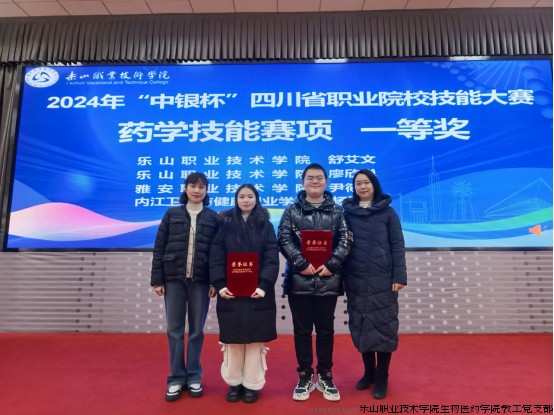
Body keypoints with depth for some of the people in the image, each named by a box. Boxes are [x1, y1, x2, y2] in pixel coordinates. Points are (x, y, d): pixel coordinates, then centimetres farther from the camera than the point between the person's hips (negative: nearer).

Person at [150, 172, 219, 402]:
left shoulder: (213, 217, 4)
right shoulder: (172, 214, 4)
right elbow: (159, 248, 3)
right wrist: (157, 279, -2)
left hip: (201, 281, 0)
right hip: (174, 279, 1)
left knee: (196, 330, 9)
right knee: (175, 330, 6)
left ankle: (194, 378, 23)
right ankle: (176, 379, 21)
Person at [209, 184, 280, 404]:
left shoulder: (265, 225, 4)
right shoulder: (225, 224, 5)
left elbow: (271, 258, -4)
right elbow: (216, 256, -1)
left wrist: (264, 285, -17)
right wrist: (219, 284, -14)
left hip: (257, 291, 0)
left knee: (254, 339, 5)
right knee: (233, 339, 7)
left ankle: (252, 384, 20)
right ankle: (235, 382, 24)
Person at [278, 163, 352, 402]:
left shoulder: (337, 212, 8)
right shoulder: (292, 211, 6)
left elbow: (345, 240, -1)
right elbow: (284, 239, -4)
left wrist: (331, 264, -14)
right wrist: (301, 263, -16)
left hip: (328, 280, 1)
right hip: (299, 280, 0)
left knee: (325, 330, 11)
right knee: (302, 330, 10)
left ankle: (325, 376, 28)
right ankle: (305, 376, 26)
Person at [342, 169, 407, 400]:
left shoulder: (387, 212, 2)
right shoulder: (347, 212, 6)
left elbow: (398, 245, -1)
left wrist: (400, 276, -8)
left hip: (382, 279, -2)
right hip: (355, 280, 2)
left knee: (383, 326, 4)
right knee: (360, 326, 10)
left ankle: (382, 378, 20)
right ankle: (368, 372, 29)